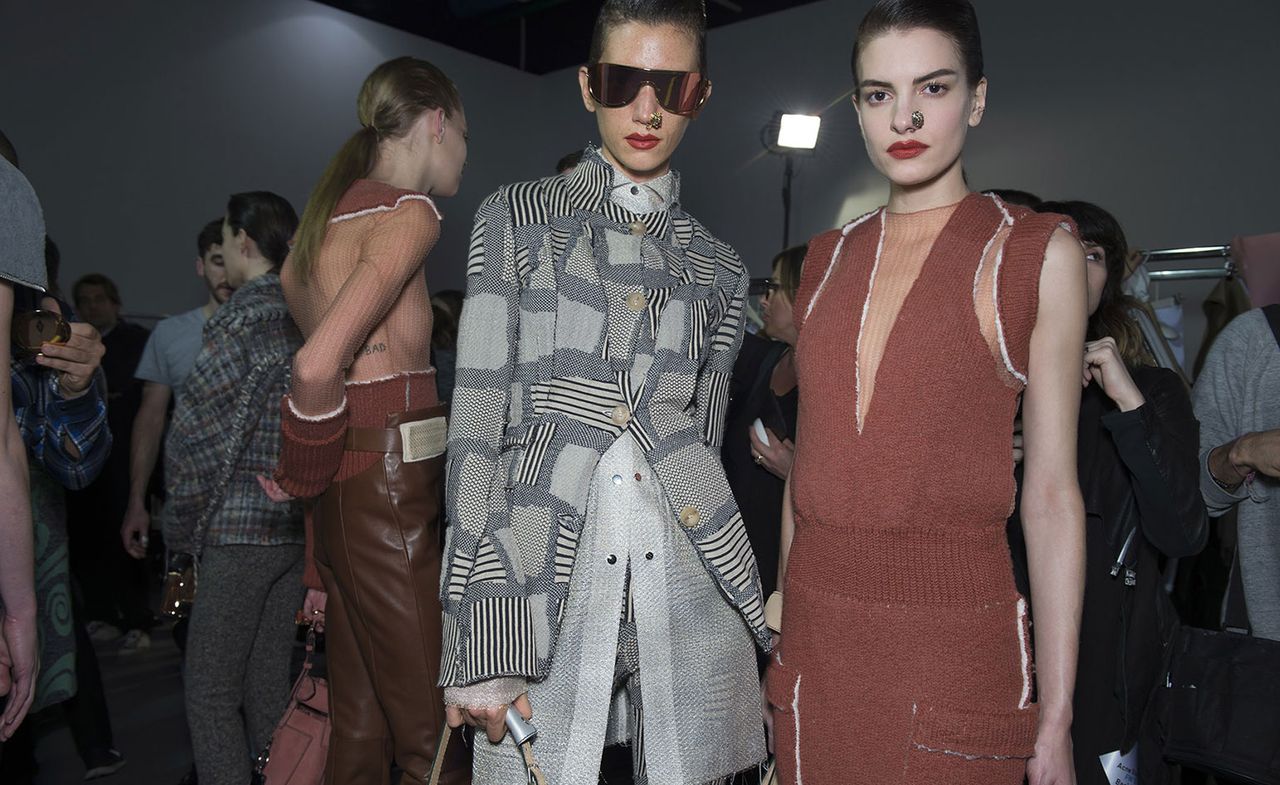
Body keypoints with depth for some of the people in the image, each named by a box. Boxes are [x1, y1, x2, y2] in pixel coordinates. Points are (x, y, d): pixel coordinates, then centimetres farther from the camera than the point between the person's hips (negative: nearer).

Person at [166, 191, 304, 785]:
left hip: (241, 531, -7)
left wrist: (181, 530, -1)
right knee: (269, 682, 15)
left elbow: (194, 439, -11)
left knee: (210, 690, 3)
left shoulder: (239, 320, -11)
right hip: (300, 527, 7)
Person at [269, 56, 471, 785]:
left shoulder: (332, 210, 16)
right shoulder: (408, 212, -11)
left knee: (361, 723, 17)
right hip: (388, 486, -9)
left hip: (344, 492, 9)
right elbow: (319, 365, -23)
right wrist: (305, 478, -6)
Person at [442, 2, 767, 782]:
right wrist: (482, 643, -10)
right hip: (543, 579, -2)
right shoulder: (519, 218, 3)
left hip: (688, 581, 3)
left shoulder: (719, 267, 12)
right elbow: (478, 418, -4)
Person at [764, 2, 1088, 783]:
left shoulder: (1038, 251, -4)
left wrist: (1055, 719, -7)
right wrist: (781, 627, 11)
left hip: (953, 633, -3)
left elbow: (1051, 492, -6)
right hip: (815, 633, 4)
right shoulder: (829, 257, 7)